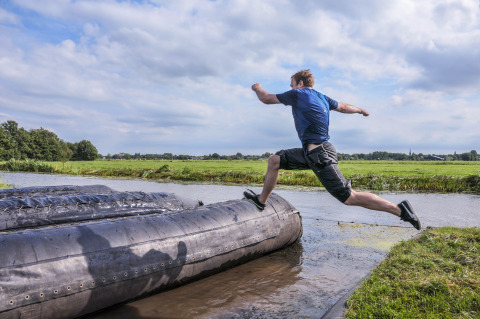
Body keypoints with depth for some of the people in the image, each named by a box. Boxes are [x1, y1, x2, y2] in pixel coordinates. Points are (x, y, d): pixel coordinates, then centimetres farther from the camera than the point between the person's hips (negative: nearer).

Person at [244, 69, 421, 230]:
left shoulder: (297, 94, -8)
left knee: (350, 198, -8)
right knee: (274, 160, 11)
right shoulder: (322, 98, 13)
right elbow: (344, 107, 28)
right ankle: (261, 201, 24)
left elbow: (266, 99, 2)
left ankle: (399, 209, -1)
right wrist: (361, 110, 50)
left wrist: (258, 89, 25)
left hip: (320, 156, -10)